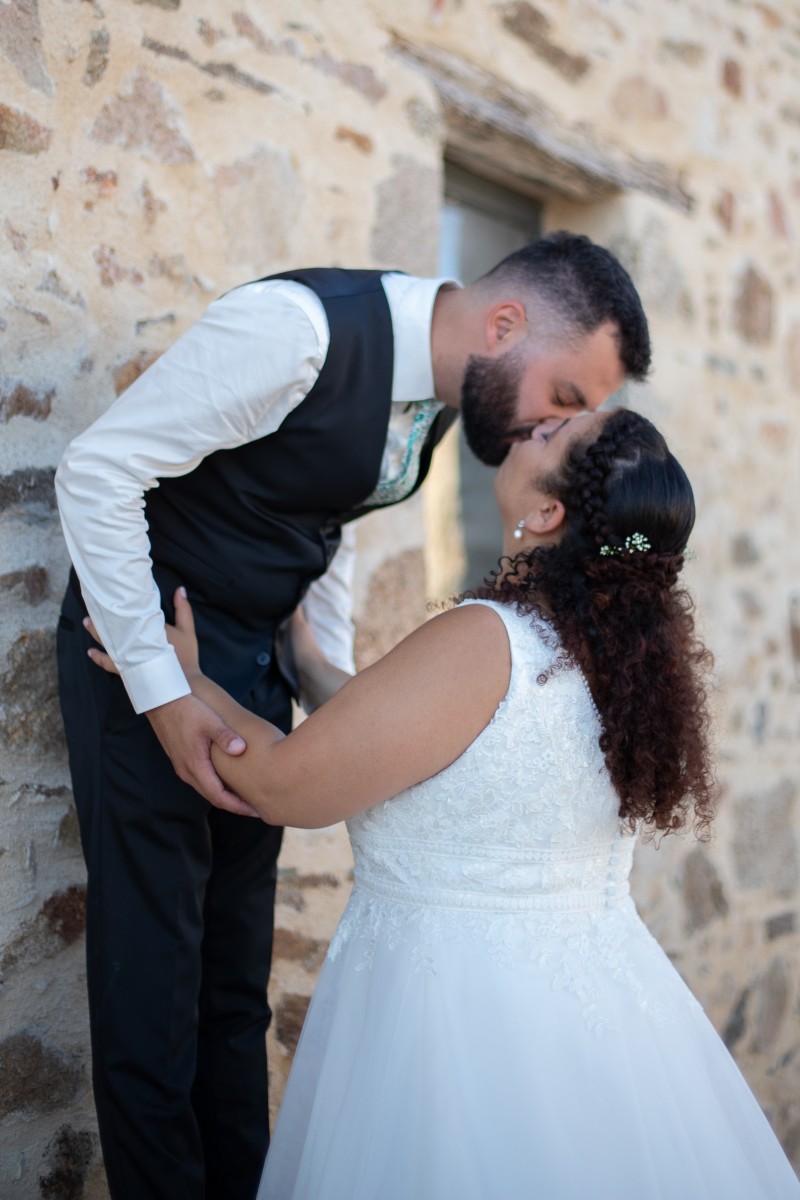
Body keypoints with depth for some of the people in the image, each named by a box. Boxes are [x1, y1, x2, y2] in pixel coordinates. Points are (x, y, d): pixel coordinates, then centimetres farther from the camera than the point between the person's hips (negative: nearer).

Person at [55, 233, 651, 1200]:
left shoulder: (440, 390, 0)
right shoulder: (301, 327, -25)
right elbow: (97, 471, -22)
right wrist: (163, 695, -23)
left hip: (258, 651, 7)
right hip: (148, 647, -7)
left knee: (237, 968, 13)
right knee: (155, 969, -2)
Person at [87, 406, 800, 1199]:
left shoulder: (484, 643, -24)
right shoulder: (623, 652, -1)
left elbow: (284, 787, -15)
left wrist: (181, 679, 0)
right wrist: (305, 661, 19)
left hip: (466, 1012, -7)